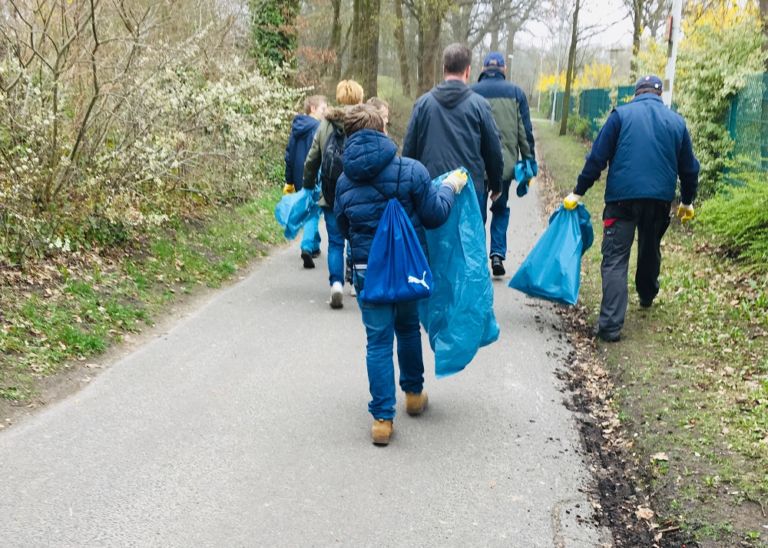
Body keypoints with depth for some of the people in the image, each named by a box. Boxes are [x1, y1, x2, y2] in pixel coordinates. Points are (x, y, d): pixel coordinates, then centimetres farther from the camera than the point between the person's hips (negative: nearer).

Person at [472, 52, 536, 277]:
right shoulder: (516, 93, 5)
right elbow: (525, 131, 4)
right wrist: (529, 161, 8)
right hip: (506, 163, 1)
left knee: (477, 213, 8)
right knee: (501, 209, 16)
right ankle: (498, 253, 4)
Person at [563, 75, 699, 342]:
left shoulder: (621, 115, 0)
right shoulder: (677, 121, 11)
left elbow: (597, 157, -4)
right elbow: (688, 167, 16)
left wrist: (578, 192, 1)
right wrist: (687, 201, 29)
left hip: (622, 197, -3)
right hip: (660, 199, 4)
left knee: (615, 258, -6)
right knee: (650, 250, 26)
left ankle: (611, 325, -17)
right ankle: (647, 296, 49)